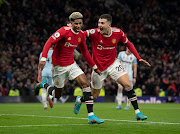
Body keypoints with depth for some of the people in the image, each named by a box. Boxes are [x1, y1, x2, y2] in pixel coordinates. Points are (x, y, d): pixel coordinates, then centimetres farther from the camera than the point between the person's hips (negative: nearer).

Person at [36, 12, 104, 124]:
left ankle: (91, 116, -13)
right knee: (57, 95, 6)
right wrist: (43, 59, -38)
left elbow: (85, 52, 16)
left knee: (86, 84, -13)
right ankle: (43, 85, 39)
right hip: (59, 66, -5)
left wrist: (95, 67, 17)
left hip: (71, 64, 5)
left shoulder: (82, 35, 2)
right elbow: (49, 43, -26)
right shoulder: (64, 31, -19)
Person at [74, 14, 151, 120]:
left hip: (113, 64, 2)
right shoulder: (94, 33, -20)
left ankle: (137, 112, -8)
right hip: (98, 67, -2)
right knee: (94, 96, 9)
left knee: (128, 85, -15)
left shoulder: (118, 33, -12)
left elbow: (128, 44, 4)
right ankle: (80, 100, 43)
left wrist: (138, 58, -3)